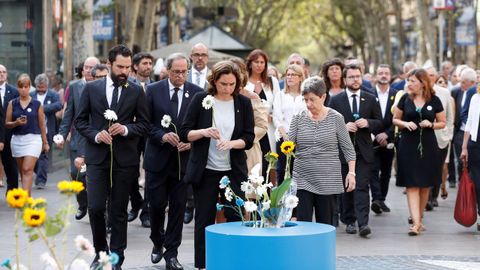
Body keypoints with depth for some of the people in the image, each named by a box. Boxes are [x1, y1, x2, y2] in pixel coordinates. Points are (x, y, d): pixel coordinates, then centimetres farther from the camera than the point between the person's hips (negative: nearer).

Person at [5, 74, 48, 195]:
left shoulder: (37, 104, 2)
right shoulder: (12, 104, 6)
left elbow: (42, 125, 7)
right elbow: (7, 123, 6)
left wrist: (45, 142, 10)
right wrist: (16, 123, -14)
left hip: (33, 139, -3)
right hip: (17, 139, 3)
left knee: (27, 170, -14)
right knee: (22, 171, 10)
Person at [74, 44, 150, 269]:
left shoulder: (136, 91, 4)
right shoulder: (91, 88, 4)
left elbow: (144, 124, 6)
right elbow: (80, 121, 7)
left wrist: (126, 129, -12)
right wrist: (95, 135, -10)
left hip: (125, 158, 0)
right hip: (97, 156, 0)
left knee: (119, 211, 5)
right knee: (95, 207, -7)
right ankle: (100, 251, 14)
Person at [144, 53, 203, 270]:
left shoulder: (197, 93, 2)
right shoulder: (153, 90, 0)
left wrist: (191, 142, -12)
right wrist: (162, 136, -16)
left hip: (183, 158, 1)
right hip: (158, 157, -1)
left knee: (178, 207, 2)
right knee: (156, 204, 4)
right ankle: (158, 243, 29)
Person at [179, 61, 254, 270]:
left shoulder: (243, 103, 2)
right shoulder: (200, 100, -1)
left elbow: (249, 138, 0)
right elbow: (184, 133, -1)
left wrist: (231, 143, -20)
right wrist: (203, 132, -20)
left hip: (233, 171, 1)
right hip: (205, 171, -1)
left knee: (235, 218, -2)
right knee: (204, 219, 4)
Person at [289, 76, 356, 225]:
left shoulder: (336, 118, 0)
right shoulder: (298, 119, 4)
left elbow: (348, 148, 4)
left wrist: (351, 172, -4)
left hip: (328, 182, -1)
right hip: (302, 180, 1)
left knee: (326, 224, 4)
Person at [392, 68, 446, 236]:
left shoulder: (434, 100, 0)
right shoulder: (405, 99, 2)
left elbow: (442, 123, 7)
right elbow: (395, 119, 10)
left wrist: (431, 124, -12)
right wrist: (405, 124, -10)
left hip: (428, 146, 0)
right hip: (408, 145, 0)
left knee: (425, 184, 8)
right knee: (412, 185, -7)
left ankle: (419, 217, 25)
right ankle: (416, 223, -12)